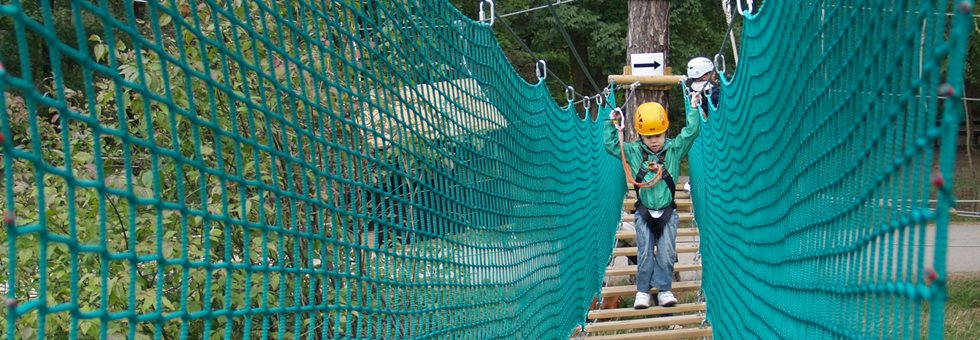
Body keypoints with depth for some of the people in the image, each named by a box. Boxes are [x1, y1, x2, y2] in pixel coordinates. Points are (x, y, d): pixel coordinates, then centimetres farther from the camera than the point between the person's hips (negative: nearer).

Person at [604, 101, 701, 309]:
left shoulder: (674, 149, -2)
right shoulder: (634, 152, 0)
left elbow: (691, 133, -6)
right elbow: (610, 145, 2)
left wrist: (693, 110, -7)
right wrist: (611, 123, -1)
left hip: (667, 211, 0)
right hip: (644, 212, 0)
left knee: (667, 252, -7)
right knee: (645, 253, -6)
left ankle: (664, 289, 3)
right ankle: (642, 291, 2)